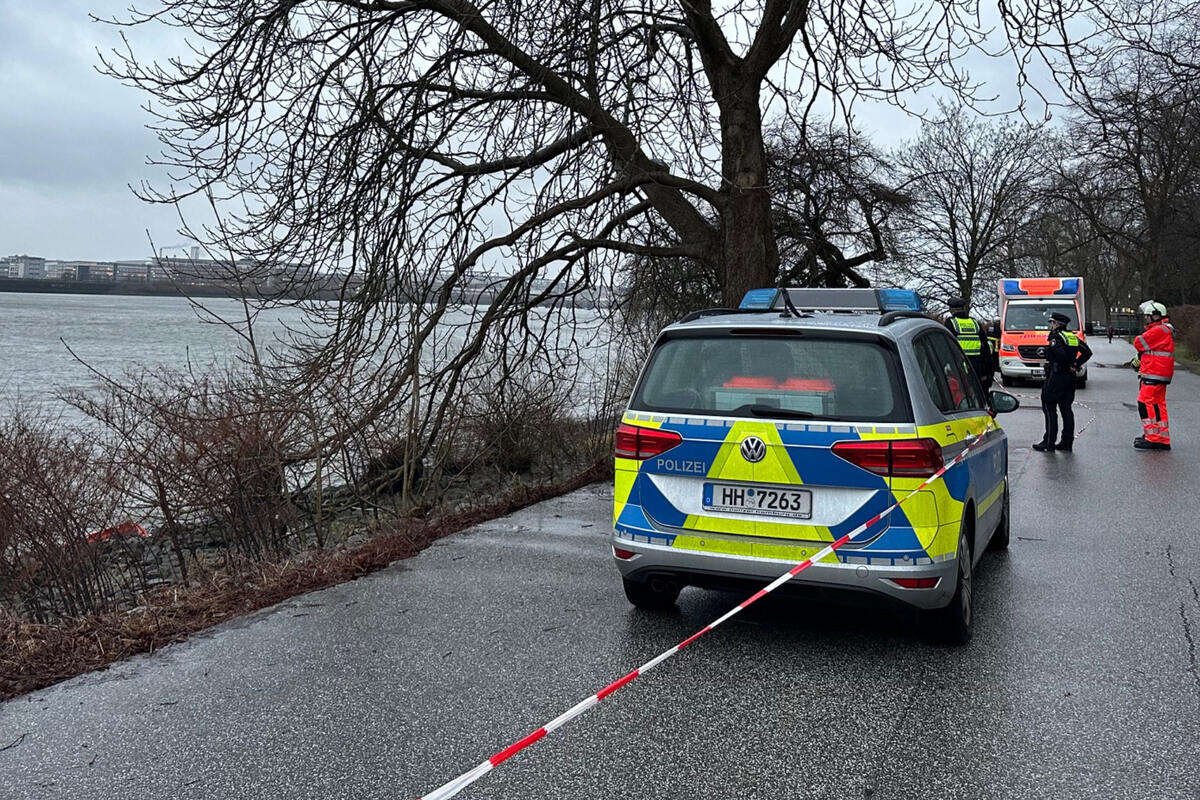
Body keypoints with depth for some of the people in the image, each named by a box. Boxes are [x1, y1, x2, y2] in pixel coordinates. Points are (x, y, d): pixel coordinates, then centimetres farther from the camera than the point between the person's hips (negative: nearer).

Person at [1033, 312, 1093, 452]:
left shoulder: (1055, 336, -11)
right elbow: (1087, 352, 13)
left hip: (1056, 377, -8)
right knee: (1066, 409, 12)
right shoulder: (1073, 337, 14)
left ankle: (1049, 443, -5)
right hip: (1070, 378, 8)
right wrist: (1075, 364, 7)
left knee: (1049, 409, -3)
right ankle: (1067, 442, 13)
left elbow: (1060, 353, -27)